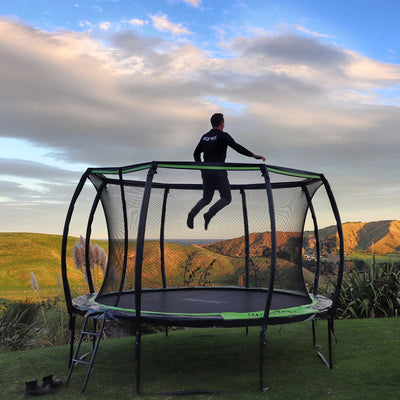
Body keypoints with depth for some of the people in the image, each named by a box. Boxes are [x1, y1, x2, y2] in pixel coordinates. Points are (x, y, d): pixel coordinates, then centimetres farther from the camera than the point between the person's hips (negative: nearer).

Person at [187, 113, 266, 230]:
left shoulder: (205, 137, 13)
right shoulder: (223, 135, -7)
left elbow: (196, 154, 18)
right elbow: (237, 147, -17)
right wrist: (254, 155, -17)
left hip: (206, 172, 7)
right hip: (218, 172, -7)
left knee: (206, 199, 16)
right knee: (226, 198, 3)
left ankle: (192, 214, -6)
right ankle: (209, 215, -15)